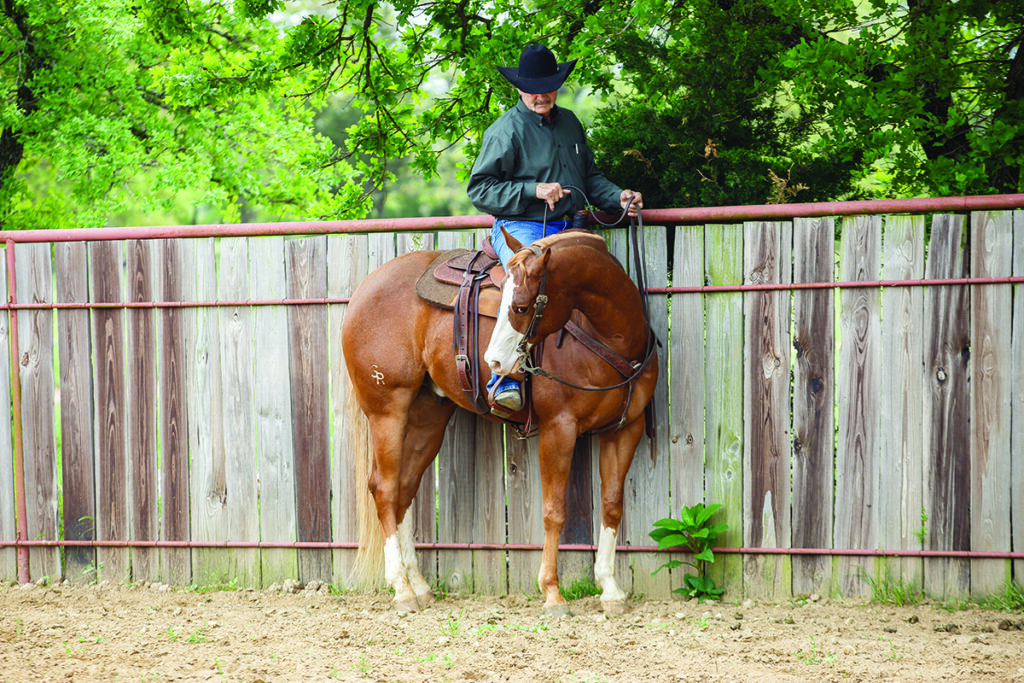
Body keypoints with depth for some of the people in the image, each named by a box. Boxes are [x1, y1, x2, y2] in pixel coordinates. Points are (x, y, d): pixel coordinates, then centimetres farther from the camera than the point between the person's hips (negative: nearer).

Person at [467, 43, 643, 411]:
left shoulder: (569, 122, 18)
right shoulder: (506, 130, -3)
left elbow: (589, 176, 28)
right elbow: (479, 189, -7)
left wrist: (618, 197, 9)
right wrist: (534, 190, -15)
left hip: (567, 229, 6)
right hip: (519, 229, -6)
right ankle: (505, 380, -35)